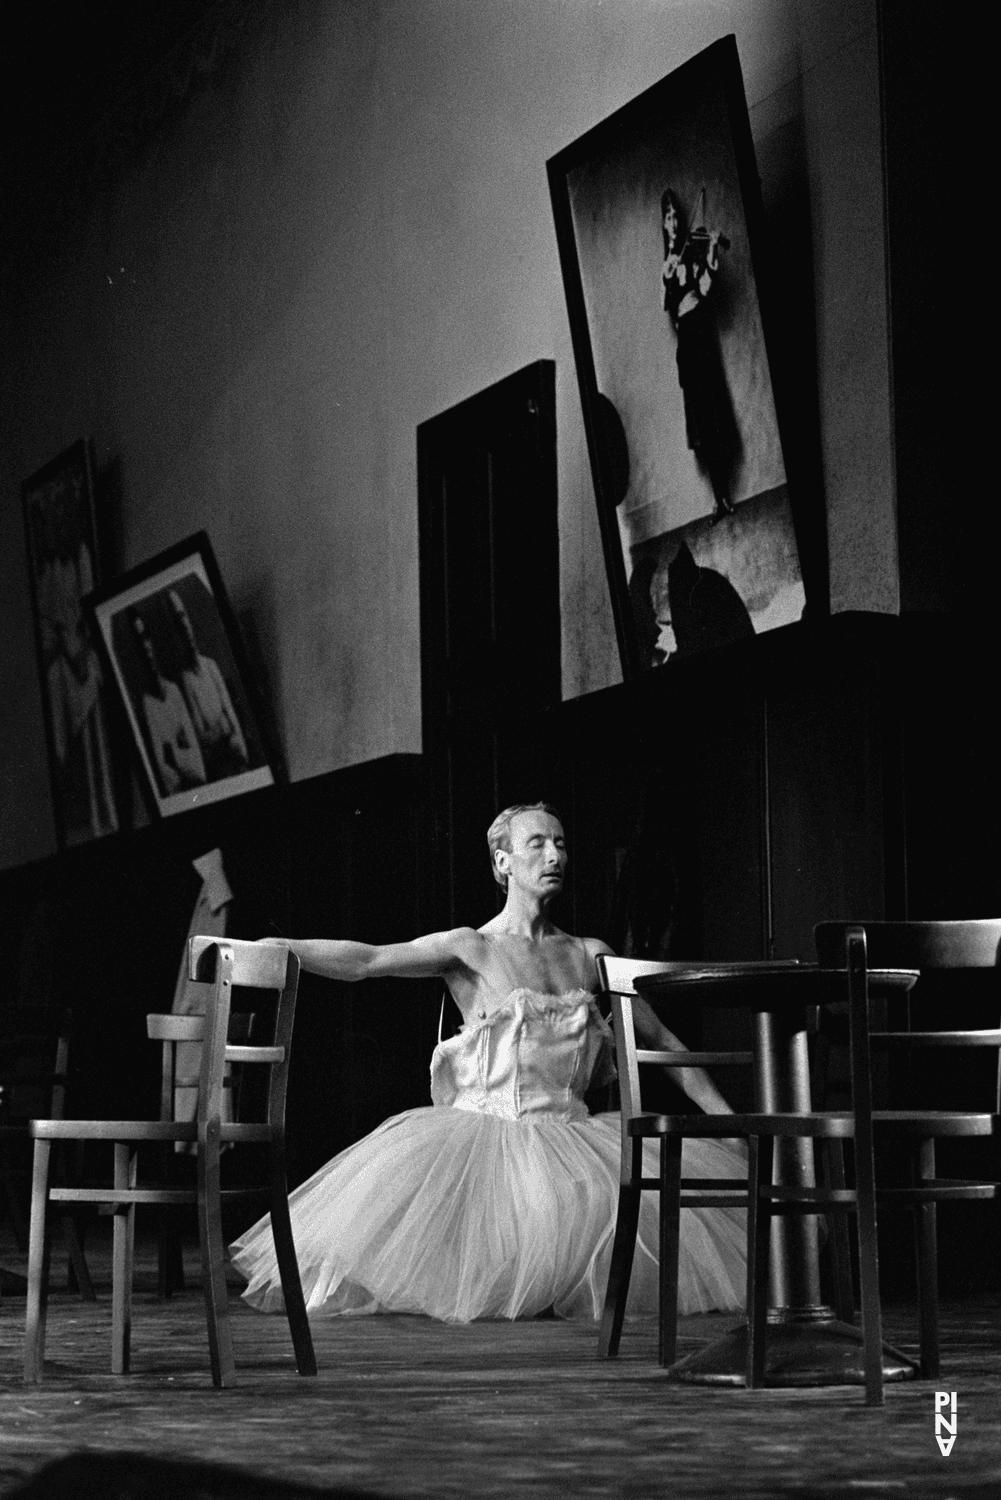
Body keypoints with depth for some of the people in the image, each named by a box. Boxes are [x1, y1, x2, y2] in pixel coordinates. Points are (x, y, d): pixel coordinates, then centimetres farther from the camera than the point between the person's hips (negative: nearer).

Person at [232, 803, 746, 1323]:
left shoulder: (589, 955, 16)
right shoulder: (472, 948, 3)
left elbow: (660, 1038, 19)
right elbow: (366, 959, -9)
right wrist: (270, 947, -23)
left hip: (572, 1134, 3)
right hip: (490, 1130, -3)